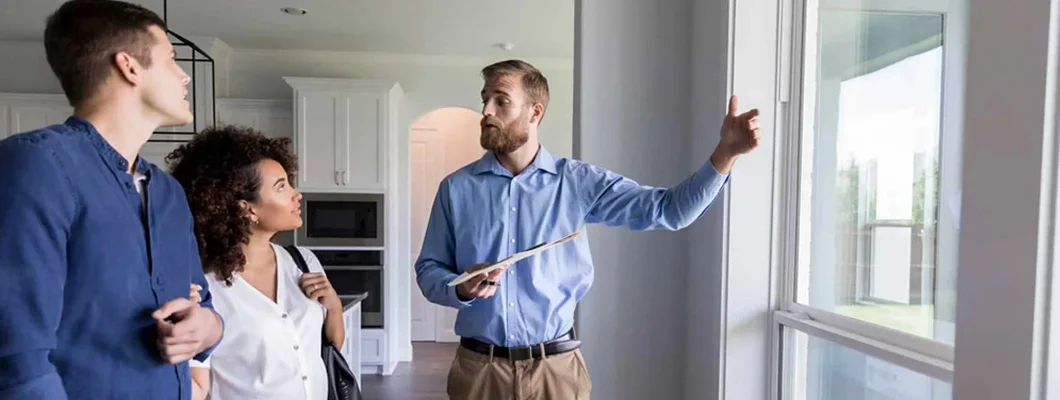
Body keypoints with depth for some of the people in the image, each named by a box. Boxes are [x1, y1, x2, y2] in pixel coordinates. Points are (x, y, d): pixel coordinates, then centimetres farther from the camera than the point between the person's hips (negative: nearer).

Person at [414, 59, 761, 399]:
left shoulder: (579, 182, -3)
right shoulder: (456, 188, 0)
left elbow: (669, 209, -7)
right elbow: (428, 270, 4)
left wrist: (725, 153, -20)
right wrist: (462, 288, -16)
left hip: (556, 369, 0)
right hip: (478, 368, 1)